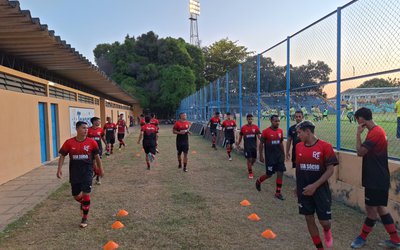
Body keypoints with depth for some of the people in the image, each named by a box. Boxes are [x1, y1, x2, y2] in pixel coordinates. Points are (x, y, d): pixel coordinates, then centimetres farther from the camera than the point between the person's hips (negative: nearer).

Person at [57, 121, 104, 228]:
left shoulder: (92, 142, -6)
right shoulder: (69, 142, -6)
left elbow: (96, 156, 6)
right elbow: (62, 156, 3)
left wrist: (100, 169, 12)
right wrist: (59, 169, -6)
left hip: (87, 171, -1)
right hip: (74, 172, 2)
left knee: (86, 194, -7)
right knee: (76, 196, 10)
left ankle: (84, 219, 9)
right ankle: (83, 203, 47)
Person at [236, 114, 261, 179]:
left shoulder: (255, 127, -2)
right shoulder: (243, 128, -4)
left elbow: (258, 136, -7)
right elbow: (240, 136, 8)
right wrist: (238, 143, 10)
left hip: (254, 146, 2)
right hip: (247, 146, -2)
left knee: (254, 159, 12)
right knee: (249, 159, -4)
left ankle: (250, 167, 42)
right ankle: (250, 173, 9)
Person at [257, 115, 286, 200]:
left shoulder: (280, 131, 4)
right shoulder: (266, 131, -13)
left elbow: (281, 143, 15)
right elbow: (261, 144, -8)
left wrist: (283, 154, 14)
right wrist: (261, 156, -10)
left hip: (279, 155, 5)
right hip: (269, 156, -5)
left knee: (280, 173, 1)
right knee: (269, 174, 2)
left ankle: (278, 193, 12)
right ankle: (258, 181, 33)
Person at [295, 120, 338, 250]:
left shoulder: (325, 146, -13)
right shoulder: (298, 146, 2)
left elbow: (330, 170, -14)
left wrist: (315, 186, -20)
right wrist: (297, 186, 13)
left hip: (320, 189, -4)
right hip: (304, 190, 4)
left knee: (324, 221, 0)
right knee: (309, 219, 8)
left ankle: (327, 232, 37)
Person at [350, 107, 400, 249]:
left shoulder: (375, 132, -21)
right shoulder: (378, 130, 11)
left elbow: (360, 152, -24)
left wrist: (358, 134, -17)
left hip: (376, 180, -10)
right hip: (378, 178, 10)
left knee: (372, 209, 5)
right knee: (379, 208, 17)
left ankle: (363, 237, 20)